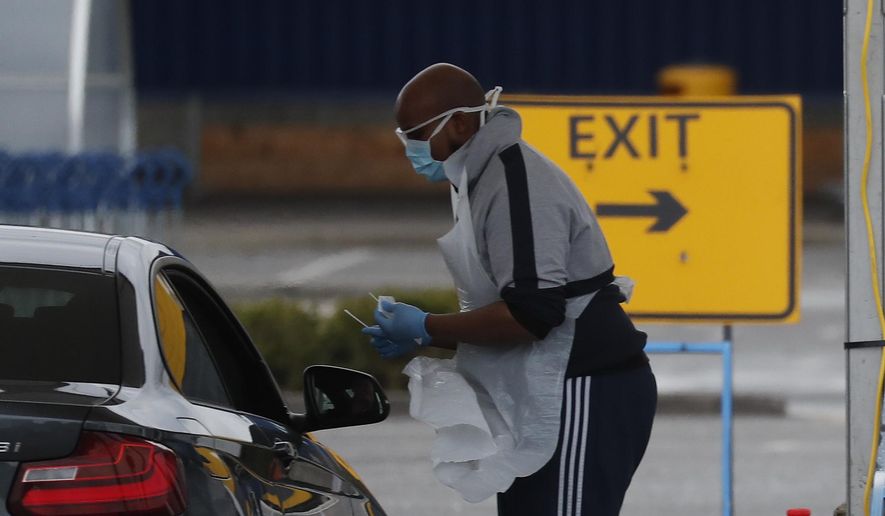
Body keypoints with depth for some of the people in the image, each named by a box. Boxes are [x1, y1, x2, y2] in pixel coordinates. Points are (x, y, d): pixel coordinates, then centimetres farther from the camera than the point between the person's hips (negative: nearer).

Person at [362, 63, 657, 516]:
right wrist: (419, 339, 6)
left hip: (586, 396, -11)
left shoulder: (518, 183, -18)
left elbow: (532, 312, -25)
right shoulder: (487, 179, 16)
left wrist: (427, 329, -16)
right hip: (545, 400, 11)